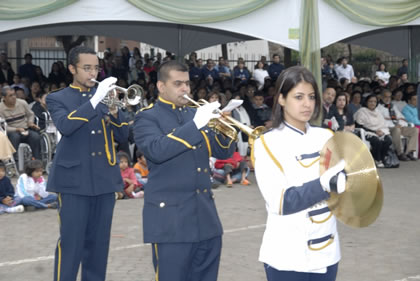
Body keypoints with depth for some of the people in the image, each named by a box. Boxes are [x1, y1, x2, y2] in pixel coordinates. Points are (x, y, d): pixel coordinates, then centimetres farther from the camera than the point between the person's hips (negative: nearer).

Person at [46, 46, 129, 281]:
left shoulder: (104, 97, 14)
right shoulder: (57, 99, 2)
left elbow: (123, 136, 8)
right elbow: (65, 126, -19)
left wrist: (114, 110, -10)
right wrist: (95, 100, -24)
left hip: (104, 179, 4)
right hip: (74, 180, -4)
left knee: (99, 243, 8)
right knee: (71, 243, -5)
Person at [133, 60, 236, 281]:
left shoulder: (195, 114, 14)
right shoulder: (147, 118, -3)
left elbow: (223, 152, 12)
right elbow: (157, 150, -23)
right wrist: (195, 125, -25)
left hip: (205, 216, 6)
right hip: (170, 217, -6)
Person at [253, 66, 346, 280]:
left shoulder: (326, 137, 7)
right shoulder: (267, 143, -7)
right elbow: (280, 202, -16)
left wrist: (348, 179, -14)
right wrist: (325, 184, -28)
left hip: (326, 252, 4)